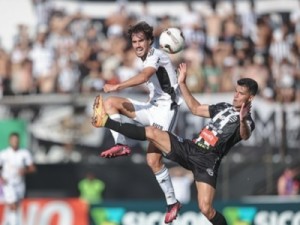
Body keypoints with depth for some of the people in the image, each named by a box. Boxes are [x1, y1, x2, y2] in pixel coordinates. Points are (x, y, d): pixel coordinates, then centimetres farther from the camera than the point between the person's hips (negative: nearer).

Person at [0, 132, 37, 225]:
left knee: (14, 209, 14)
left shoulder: (25, 153, -3)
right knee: (13, 208, -13)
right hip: (8, 184, -4)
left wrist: (25, 170, -19)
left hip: (20, 184, 4)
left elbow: (32, 168, 2)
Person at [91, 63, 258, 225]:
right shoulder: (224, 107, 16)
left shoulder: (247, 122, -6)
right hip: (190, 148, 6)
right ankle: (105, 121, 0)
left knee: (206, 209, -20)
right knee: (152, 132, -4)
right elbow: (195, 108, 27)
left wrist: (242, 120, -53)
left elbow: (245, 136, -31)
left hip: (207, 162, -6)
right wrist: (182, 83, 20)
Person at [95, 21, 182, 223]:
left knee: (153, 160, -15)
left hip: (165, 110, -9)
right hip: (152, 108, 9)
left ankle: (172, 202, -4)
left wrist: (118, 86, -35)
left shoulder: (156, 55, -12)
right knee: (110, 103, -4)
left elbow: (143, 78, -30)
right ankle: (121, 145, -11)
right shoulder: (148, 59, 16)